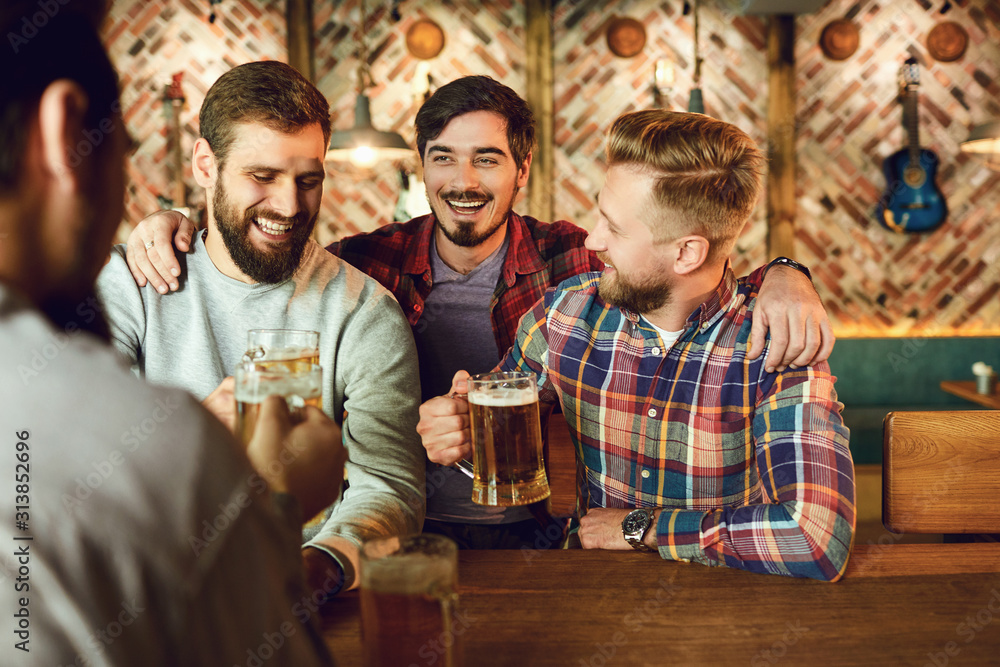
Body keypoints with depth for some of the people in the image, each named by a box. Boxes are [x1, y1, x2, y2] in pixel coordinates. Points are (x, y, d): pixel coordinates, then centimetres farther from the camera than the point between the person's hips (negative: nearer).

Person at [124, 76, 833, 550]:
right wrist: (175, 227, -7)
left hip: (530, 535, -1)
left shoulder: (566, 260, -5)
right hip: (404, 530, 1)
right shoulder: (375, 260, 0)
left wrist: (782, 278, -29)